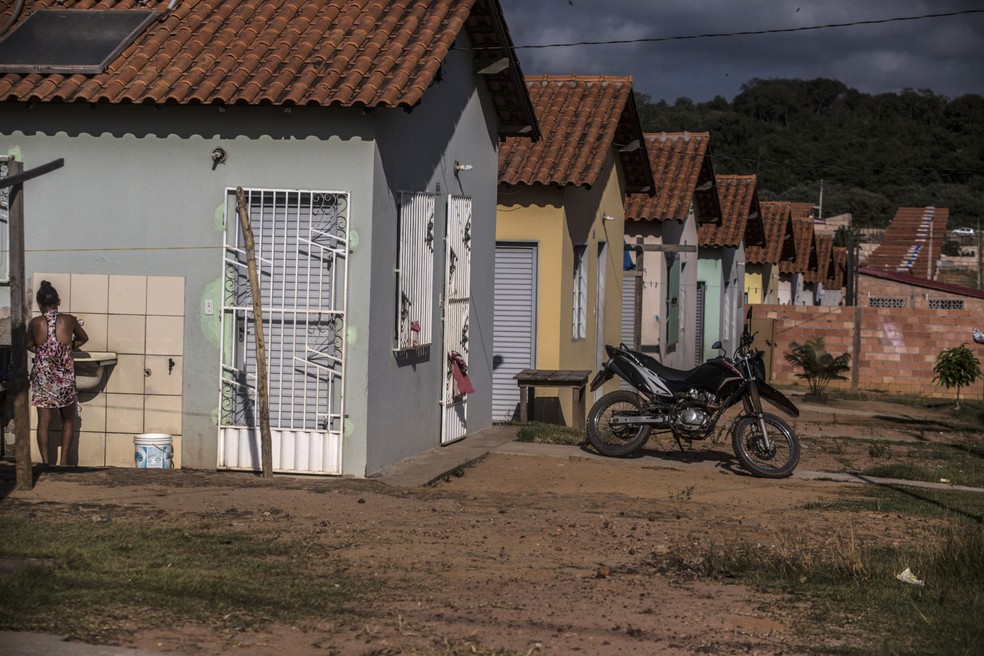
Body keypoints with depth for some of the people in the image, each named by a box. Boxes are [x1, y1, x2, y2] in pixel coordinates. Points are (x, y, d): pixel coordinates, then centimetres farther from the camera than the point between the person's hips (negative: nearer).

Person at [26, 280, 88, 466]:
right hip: (65, 377, 0)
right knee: (68, 419, 13)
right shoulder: (69, 320, -5)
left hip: (41, 376, 0)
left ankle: (45, 463, 2)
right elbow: (83, 338, 14)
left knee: (44, 421, 5)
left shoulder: (35, 323, -5)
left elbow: (29, 345, 12)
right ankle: (64, 461, 6)